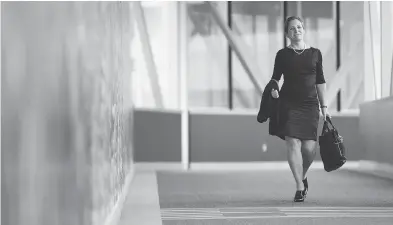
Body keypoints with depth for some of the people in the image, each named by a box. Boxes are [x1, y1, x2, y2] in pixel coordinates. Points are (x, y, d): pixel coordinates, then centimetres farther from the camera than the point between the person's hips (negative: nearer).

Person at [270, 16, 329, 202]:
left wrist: (323, 106, 10)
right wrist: (274, 89, -15)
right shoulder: (283, 54, 5)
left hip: (310, 104, 1)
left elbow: (320, 82, 13)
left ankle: (303, 175, 26)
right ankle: (300, 187, -2)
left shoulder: (315, 53, 10)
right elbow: (275, 77, 7)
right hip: (289, 103, -1)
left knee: (309, 148, -5)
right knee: (293, 143, -11)